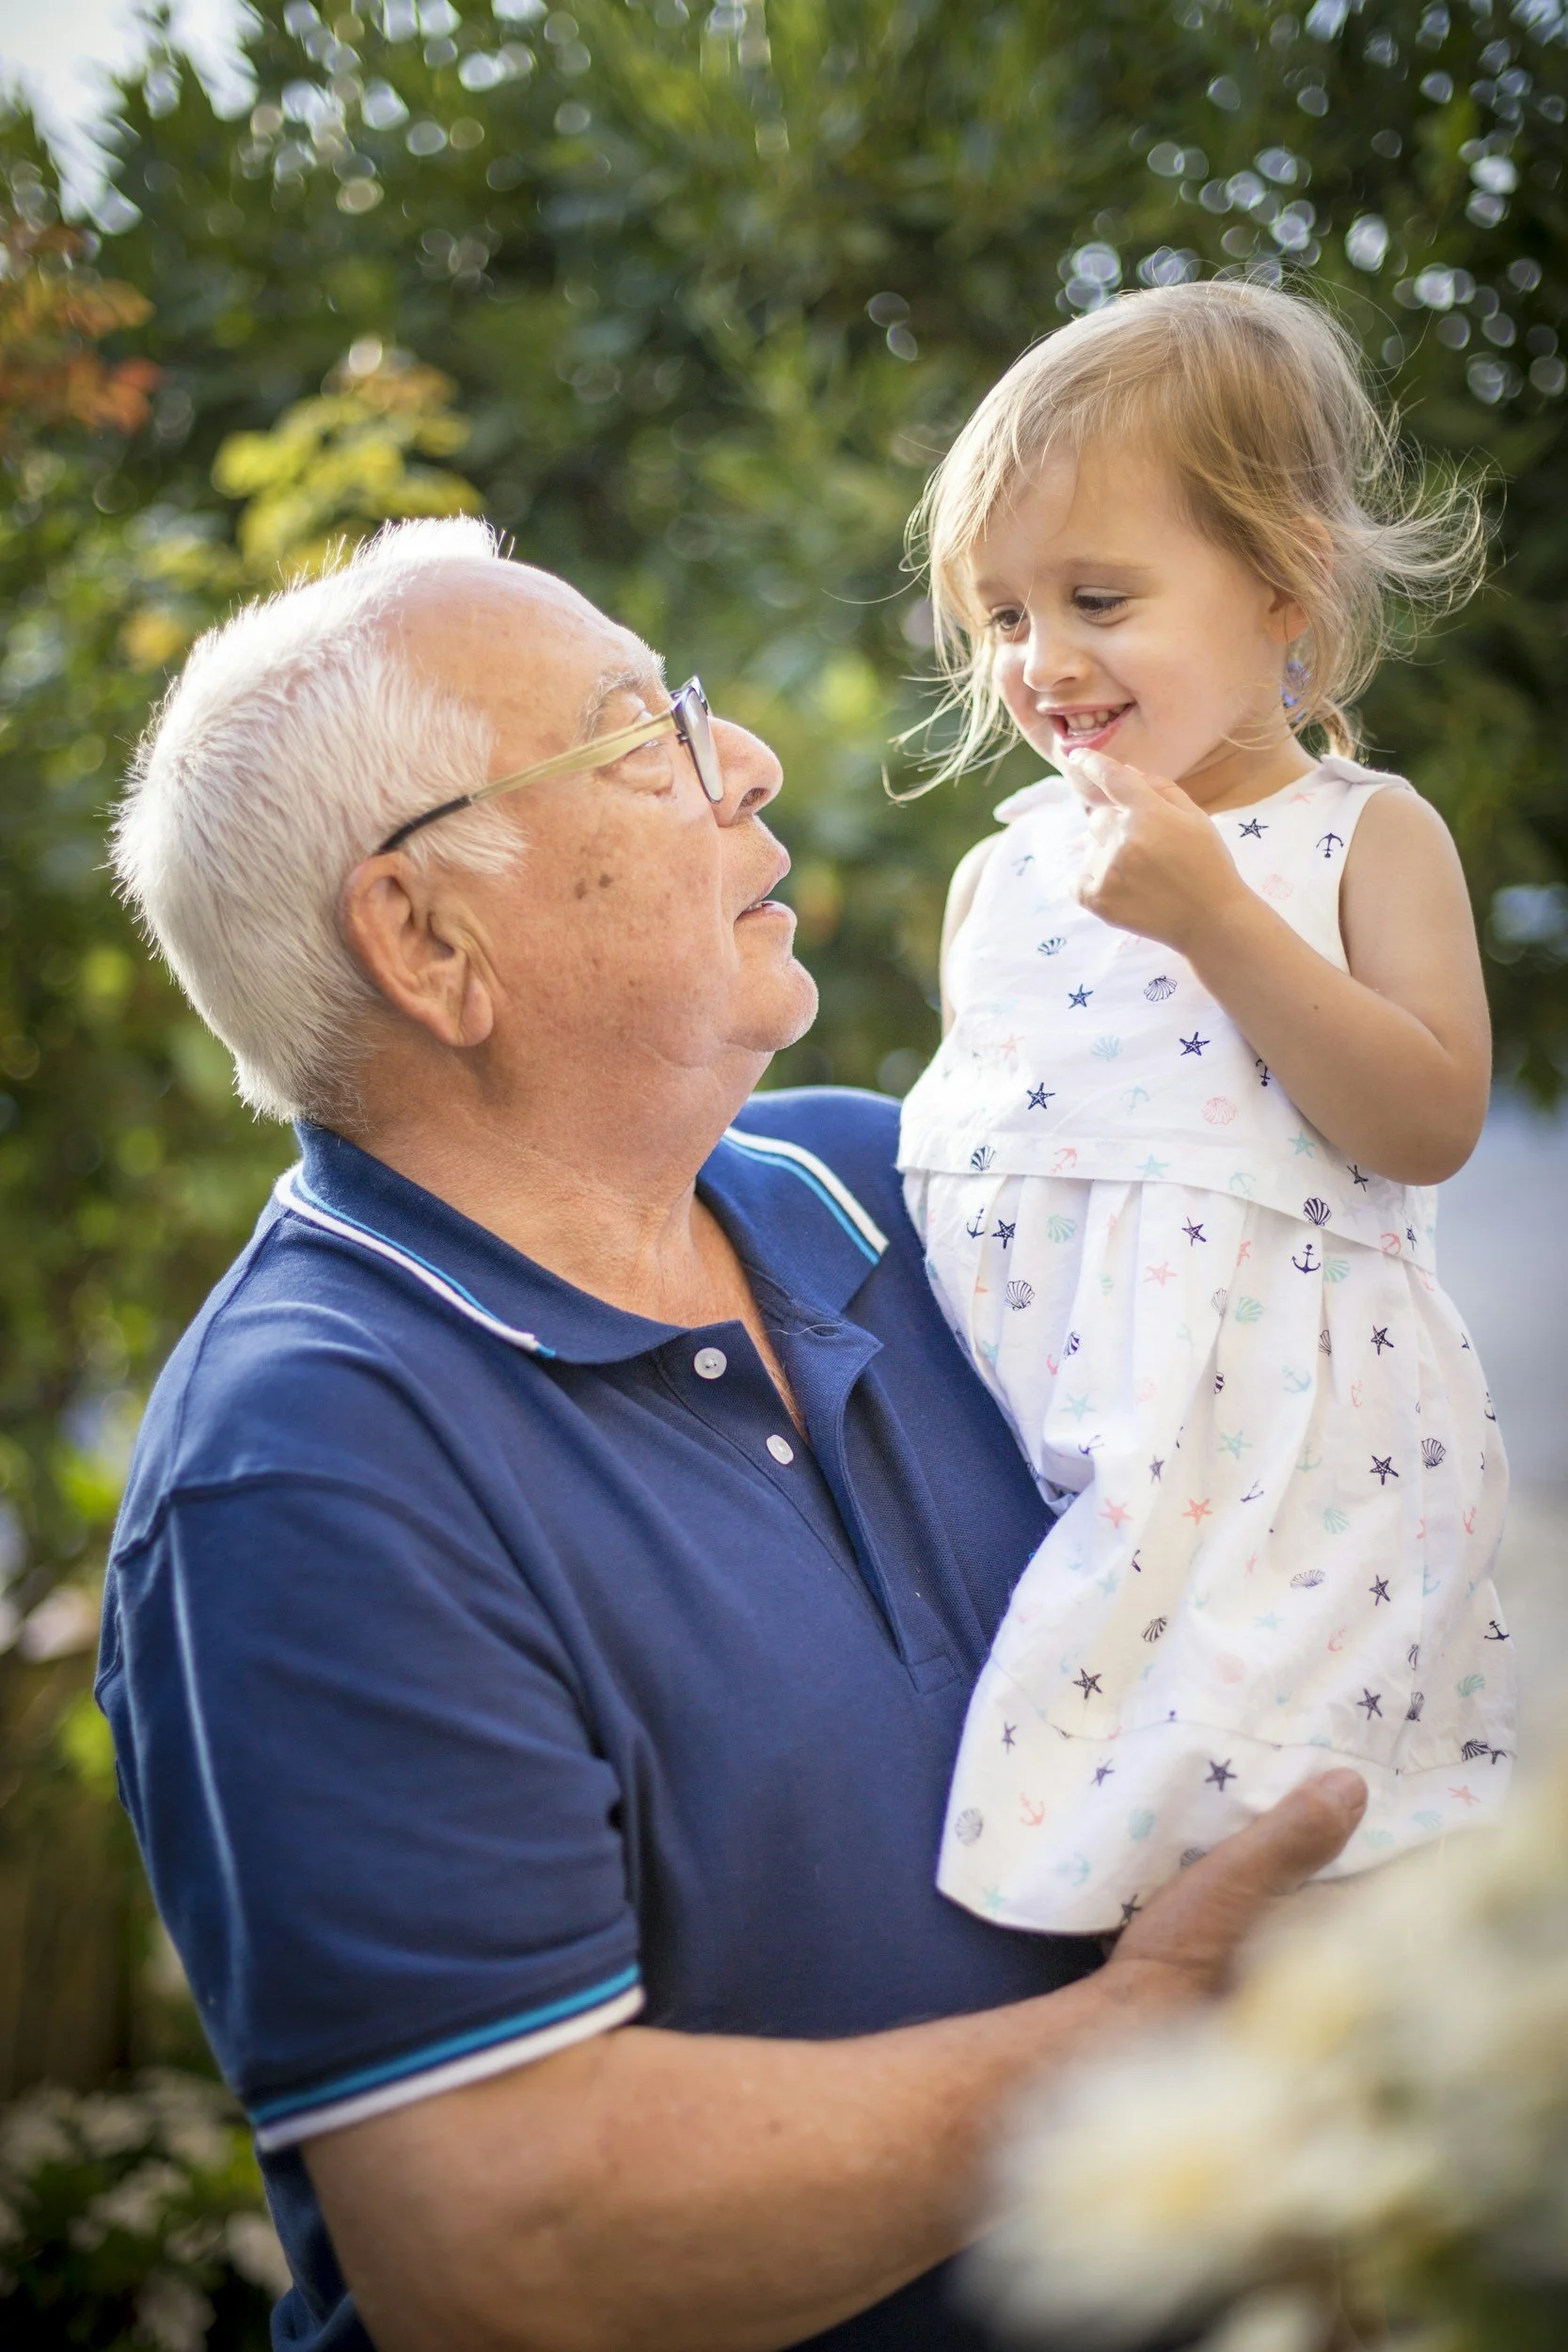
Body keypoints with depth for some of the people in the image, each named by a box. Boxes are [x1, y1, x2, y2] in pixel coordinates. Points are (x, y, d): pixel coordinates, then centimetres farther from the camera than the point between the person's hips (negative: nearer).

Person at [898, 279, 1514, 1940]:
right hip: (1041, 1454, 4)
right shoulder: (1006, 868, 14)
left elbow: (1431, 1122, -11)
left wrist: (1216, 915, -16)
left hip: (1275, 1437, -4)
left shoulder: (1364, 838, 3)